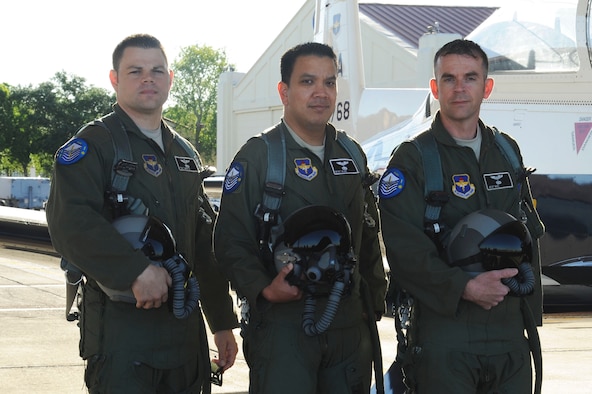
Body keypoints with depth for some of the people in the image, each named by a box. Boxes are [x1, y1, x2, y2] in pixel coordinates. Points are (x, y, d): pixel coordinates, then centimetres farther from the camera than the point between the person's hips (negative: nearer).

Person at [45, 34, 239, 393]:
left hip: (185, 327, 7)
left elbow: (205, 245, 21)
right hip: (120, 324, -7)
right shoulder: (93, 145, -5)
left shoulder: (185, 154, 18)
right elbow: (70, 222, -22)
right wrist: (137, 269, -29)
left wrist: (223, 322, 20)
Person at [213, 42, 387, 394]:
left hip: (350, 322, 5)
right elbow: (231, 242, -8)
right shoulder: (256, 157, -4)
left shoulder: (352, 154, 13)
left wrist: (375, 300, 14)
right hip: (282, 321, -5)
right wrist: (263, 289, -23)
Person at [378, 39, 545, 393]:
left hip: (510, 330, 5)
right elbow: (405, 251, -14)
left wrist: (532, 310, 13)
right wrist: (465, 287, -23)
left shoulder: (508, 151, 14)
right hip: (444, 334, -5)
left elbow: (530, 235, 18)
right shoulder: (411, 160, -4)